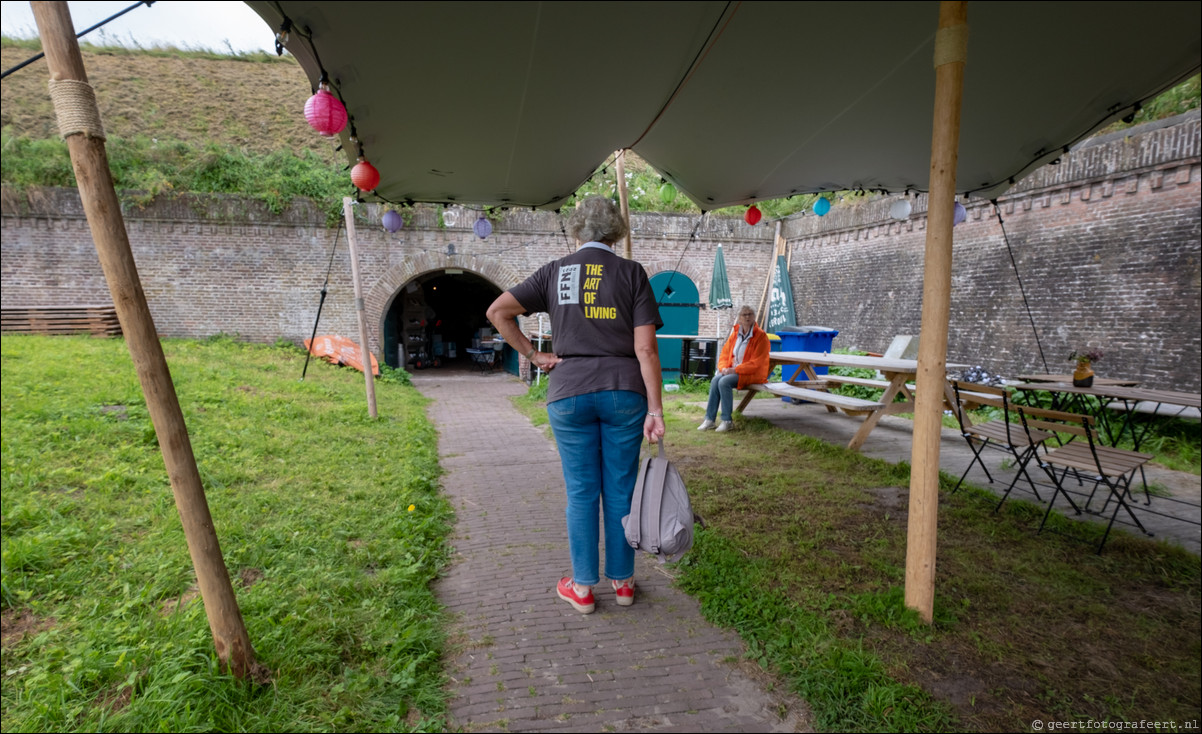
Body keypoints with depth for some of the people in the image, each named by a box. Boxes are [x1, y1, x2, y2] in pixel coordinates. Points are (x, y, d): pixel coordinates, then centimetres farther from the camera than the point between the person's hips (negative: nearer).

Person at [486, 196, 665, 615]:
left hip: (570, 393, 0)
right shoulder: (632, 273, 1)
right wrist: (655, 411, -5)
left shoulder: (556, 272, 4)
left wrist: (534, 355, 6)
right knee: (620, 489, 10)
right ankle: (622, 581, 23)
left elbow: (497, 311, 3)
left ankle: (582, 588, 19)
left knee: (581, 491, 9)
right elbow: (646, 349, -6)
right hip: (624, 391, 0)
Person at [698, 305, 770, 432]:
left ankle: (727, 421, -21)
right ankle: (709, 419, -20)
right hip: (732, 370, 6)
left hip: (753, 374, -6)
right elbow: (725, 353, 15)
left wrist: (735, 370, -20)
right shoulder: (735, 334, 12)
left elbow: (756, 363, -14)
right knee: (715, 380, -23)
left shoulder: (761, 336, -8)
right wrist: (724, 368, -7)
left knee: (724, 382, -30)